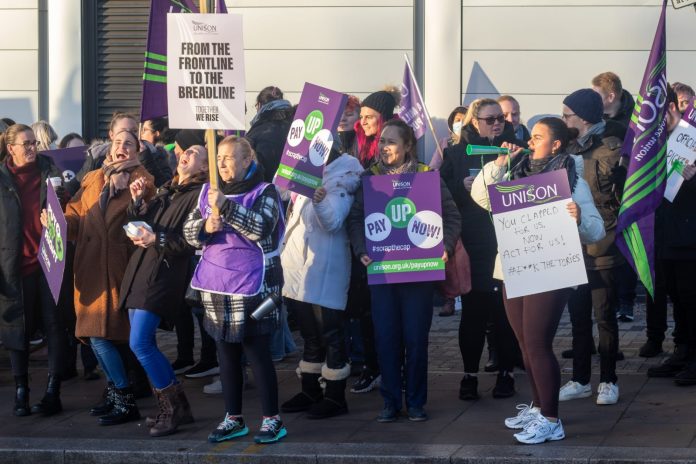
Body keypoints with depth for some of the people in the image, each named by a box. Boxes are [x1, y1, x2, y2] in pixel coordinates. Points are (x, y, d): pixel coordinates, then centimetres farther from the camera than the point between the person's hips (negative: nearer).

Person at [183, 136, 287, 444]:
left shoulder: (264, 192, -6)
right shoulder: (210, 192, 11)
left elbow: (260, 228, -22)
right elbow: (189, 231, 9)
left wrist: (225, 206, -26)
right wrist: (205, 227, -13)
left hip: (252, 287, -6)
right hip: (217, 286, 6)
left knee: (257, 353, -4)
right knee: (226, 353, 11)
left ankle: (272, 419, 4)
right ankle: (233, 419, 20)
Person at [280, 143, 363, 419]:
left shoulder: (339, 180, -9)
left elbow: (332, 222, -23)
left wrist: (320, 203, -41)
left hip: (323, 273, -8)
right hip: (297, 271, 8)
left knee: (330, 334, -3)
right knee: (310, 335, 16)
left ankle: (335, 397, 2)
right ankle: (310, 391, 24)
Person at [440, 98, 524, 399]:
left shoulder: (515, 149, 7)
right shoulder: (457, 153, 8)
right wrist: (463, 187, -15)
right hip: (472, 245, 0)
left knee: (505, 309, 2)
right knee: (472, 310, 2)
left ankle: (506, 372, 12)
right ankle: (470, 374, 9)